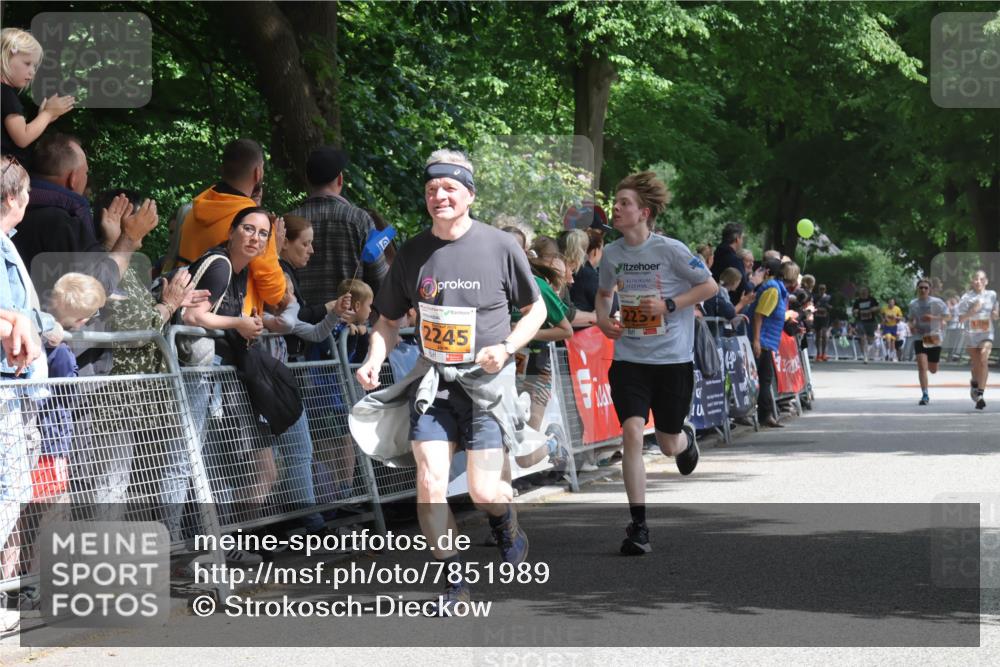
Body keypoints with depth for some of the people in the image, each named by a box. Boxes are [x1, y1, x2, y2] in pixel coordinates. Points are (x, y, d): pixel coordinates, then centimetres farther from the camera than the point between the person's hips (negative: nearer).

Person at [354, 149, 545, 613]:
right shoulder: (412, 254, 4)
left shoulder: (500, 246, -3)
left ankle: (505, 525, 30)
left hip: (486, 380, -2)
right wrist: (374, 360, -4)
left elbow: (535, 309, 7)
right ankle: (454, 579, 7)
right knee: (430, 486, -11)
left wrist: (506, 348, -10)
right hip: (433, 379, 2)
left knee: (483, 492, -7)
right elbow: (389, 320, 15)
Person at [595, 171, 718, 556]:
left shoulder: (670, 250, -12)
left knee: (669, 446, 9)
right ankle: (638, 527, -11)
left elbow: (710, 287, -4)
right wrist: (602, 318, 1)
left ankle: (686, 437, 51)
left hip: (673, 359, -2)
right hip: (629, 359, 2)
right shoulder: (611, 254, 1)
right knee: (632, 431, -16)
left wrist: (668, 305, -15)